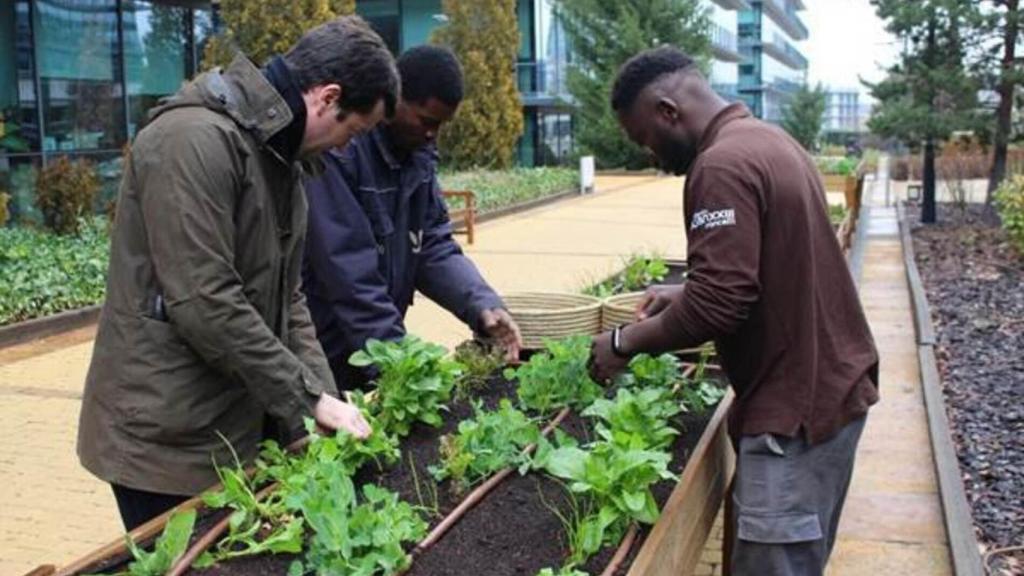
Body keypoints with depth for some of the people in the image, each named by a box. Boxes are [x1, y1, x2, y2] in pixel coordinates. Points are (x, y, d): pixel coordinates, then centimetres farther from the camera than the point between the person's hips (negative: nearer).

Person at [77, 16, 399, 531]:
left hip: (236, 428, 9)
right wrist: (308, 399, -18)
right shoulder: (195, 140, -20)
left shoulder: (276, 152, 11)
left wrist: (324, 399, 1)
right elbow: (205, 303, -25)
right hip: (167, 439, -9)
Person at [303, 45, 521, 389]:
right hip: (320, 355, -7)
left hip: (376, 351, 7)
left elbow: (434, 246, 4)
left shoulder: (419, 153, 4)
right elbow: (348, 271, -24)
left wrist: (483, 305, -12)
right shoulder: (338, 151, -21)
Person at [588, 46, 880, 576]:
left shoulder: (722, 165, -21)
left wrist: (624, 343, -13)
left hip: (796, 404, -10)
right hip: (829, 383, 10)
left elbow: (717, 305, -26)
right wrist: (683, 295, 14)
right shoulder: (768, 140, 11)